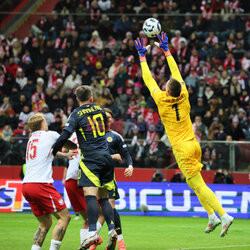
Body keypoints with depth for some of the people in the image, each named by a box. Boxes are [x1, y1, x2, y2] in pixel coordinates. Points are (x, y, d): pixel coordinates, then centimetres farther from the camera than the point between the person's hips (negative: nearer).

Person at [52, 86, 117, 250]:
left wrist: (52, 153, 1)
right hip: (106, 157, 5)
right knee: (103, 197, 12)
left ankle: (92, 233, -30)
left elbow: (64, 136, -10)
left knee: (90, 195, -16)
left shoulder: (76, 115, -3)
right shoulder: (100, 110, 14)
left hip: (90, 158, -5)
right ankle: (112, 230, -2)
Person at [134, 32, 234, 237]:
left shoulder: (162, 100, -13)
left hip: (182, 150, -6)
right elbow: (176, 72, 12)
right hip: (193, 144, 6)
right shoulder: (184, 97, -1)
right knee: (195, 184, 18)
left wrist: (142, 55, 7)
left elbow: (149, 79, -2)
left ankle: (224, 215, -18)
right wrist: (166, 49, 19)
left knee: (198, 185, -8)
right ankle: (212, 217, 14)